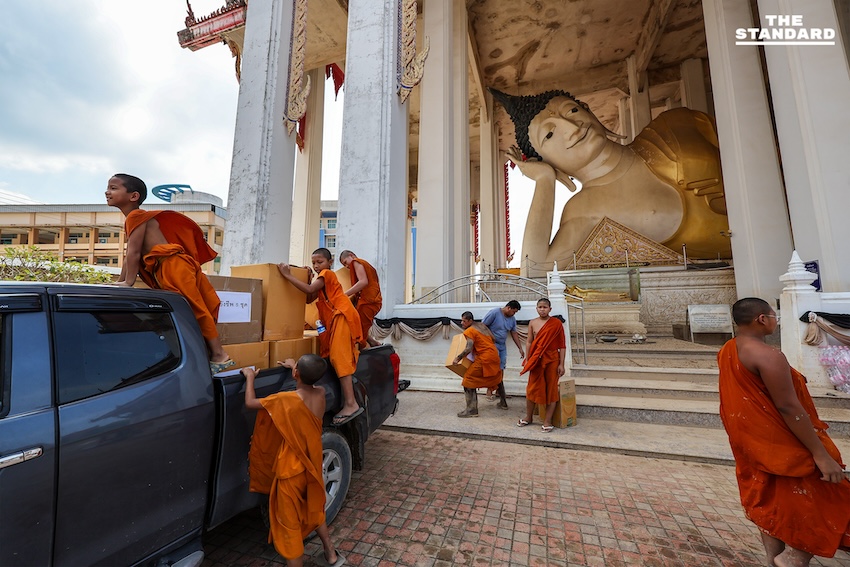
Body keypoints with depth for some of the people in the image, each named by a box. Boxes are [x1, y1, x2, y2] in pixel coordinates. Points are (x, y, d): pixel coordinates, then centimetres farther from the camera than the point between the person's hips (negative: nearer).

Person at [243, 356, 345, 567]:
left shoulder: (287, 400, -26)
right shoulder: (320, 394, -11)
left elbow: (250, 403, -13)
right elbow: (310, 379, 14)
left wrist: (250, 377, 1)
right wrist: (294, 366, 25)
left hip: (291, 471, -6)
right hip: (312, 466, 6)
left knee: (289, 524, 14)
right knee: (314, 510, 29)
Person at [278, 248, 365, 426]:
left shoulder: (327, 273, -4)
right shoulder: (322, 278, 24)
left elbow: (309, 290, -20)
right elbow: (309, 299, 13)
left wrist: (288, 275, -17)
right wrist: (309, 278, 9)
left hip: (342, 316, -10)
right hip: (334, 319, 10)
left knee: (340, 357, -15)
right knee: (337, 356, 13)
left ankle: (351, 404, -17)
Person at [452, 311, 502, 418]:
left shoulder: (469, 331, -12)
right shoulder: (482, 326, 12)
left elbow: (468, 349, -23)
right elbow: (492, 339, 18)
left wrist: (458, 358, -16)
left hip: (484, 359, -9)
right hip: (494, 355, 9)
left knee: (468, 381, -5)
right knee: (495, 378, 30)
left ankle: (471, 411, -5)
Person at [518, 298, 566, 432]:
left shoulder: (556, 323, -4)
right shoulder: (532, 323, 3)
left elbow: (562, 345, -4)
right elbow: (529, 342, 6)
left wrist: (561, 364, -7)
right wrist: (527, 360, 3)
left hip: (552, 360, -2)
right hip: (536, 360, 2)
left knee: (551, 389, 5)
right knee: (532, 388, 8)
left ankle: (547, 421, 18)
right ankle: (529, 417, 26)